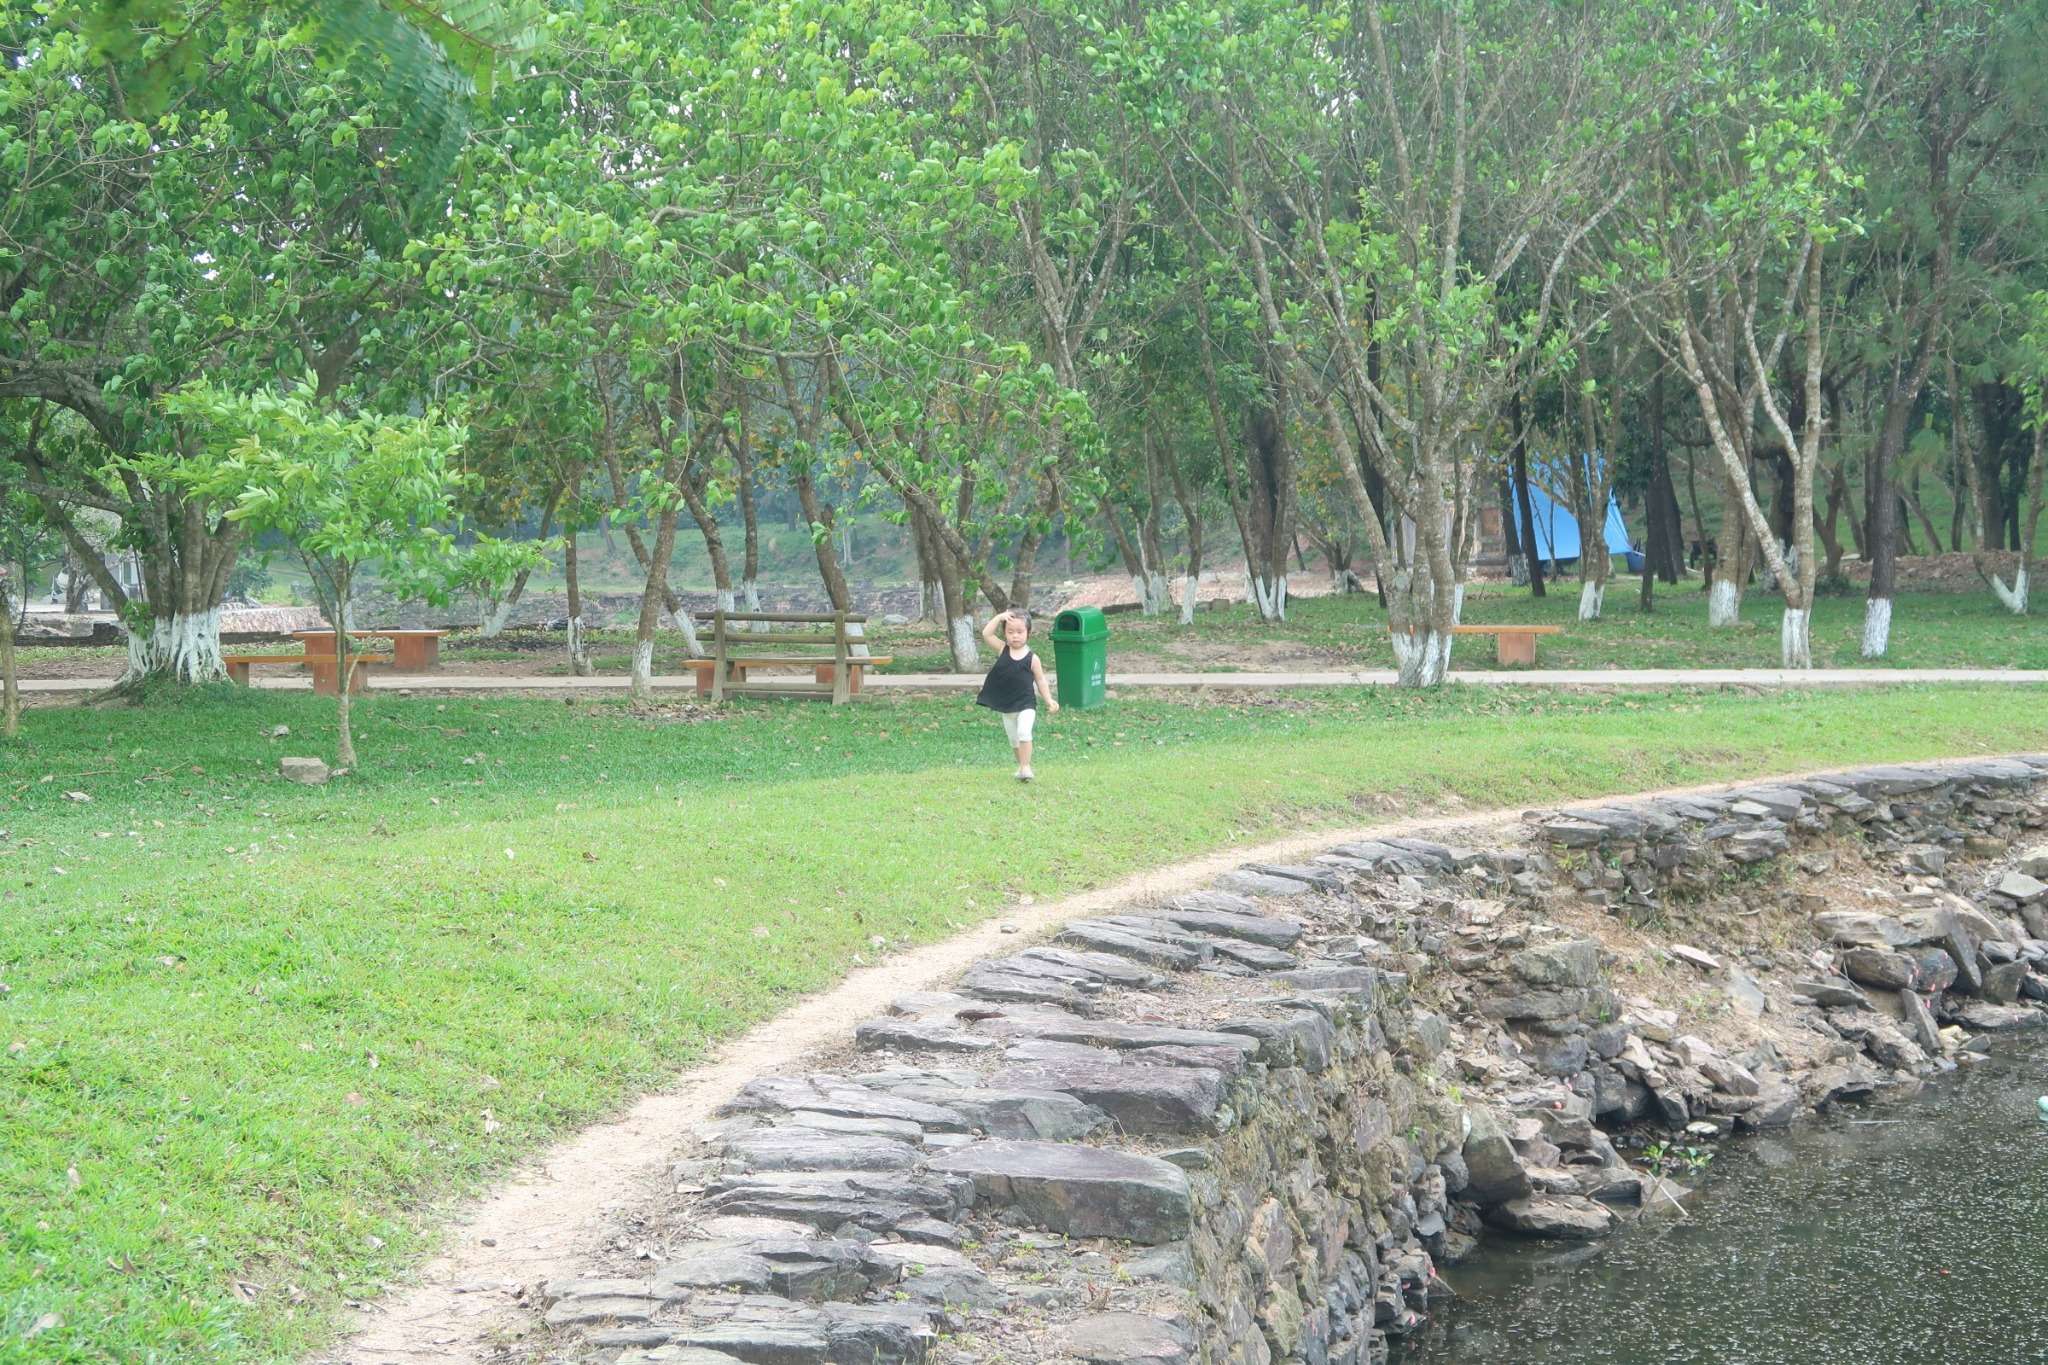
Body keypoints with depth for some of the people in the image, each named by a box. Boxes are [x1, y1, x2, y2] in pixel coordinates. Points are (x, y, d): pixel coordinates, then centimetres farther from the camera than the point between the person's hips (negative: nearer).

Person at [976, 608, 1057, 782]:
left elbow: (1041, 680, 1)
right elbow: (986, 634, -10)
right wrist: (999, 617, -18)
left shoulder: (1032, 658, -7)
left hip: (1025, 704, -4)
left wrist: (1049, 700, -7)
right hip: (1006, 706, 4)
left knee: (1024, 732, -23)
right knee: (1013, 739, 13)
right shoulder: (1002, 650, -1)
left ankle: (1026, 767, -14)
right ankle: (1021, 766, 30)